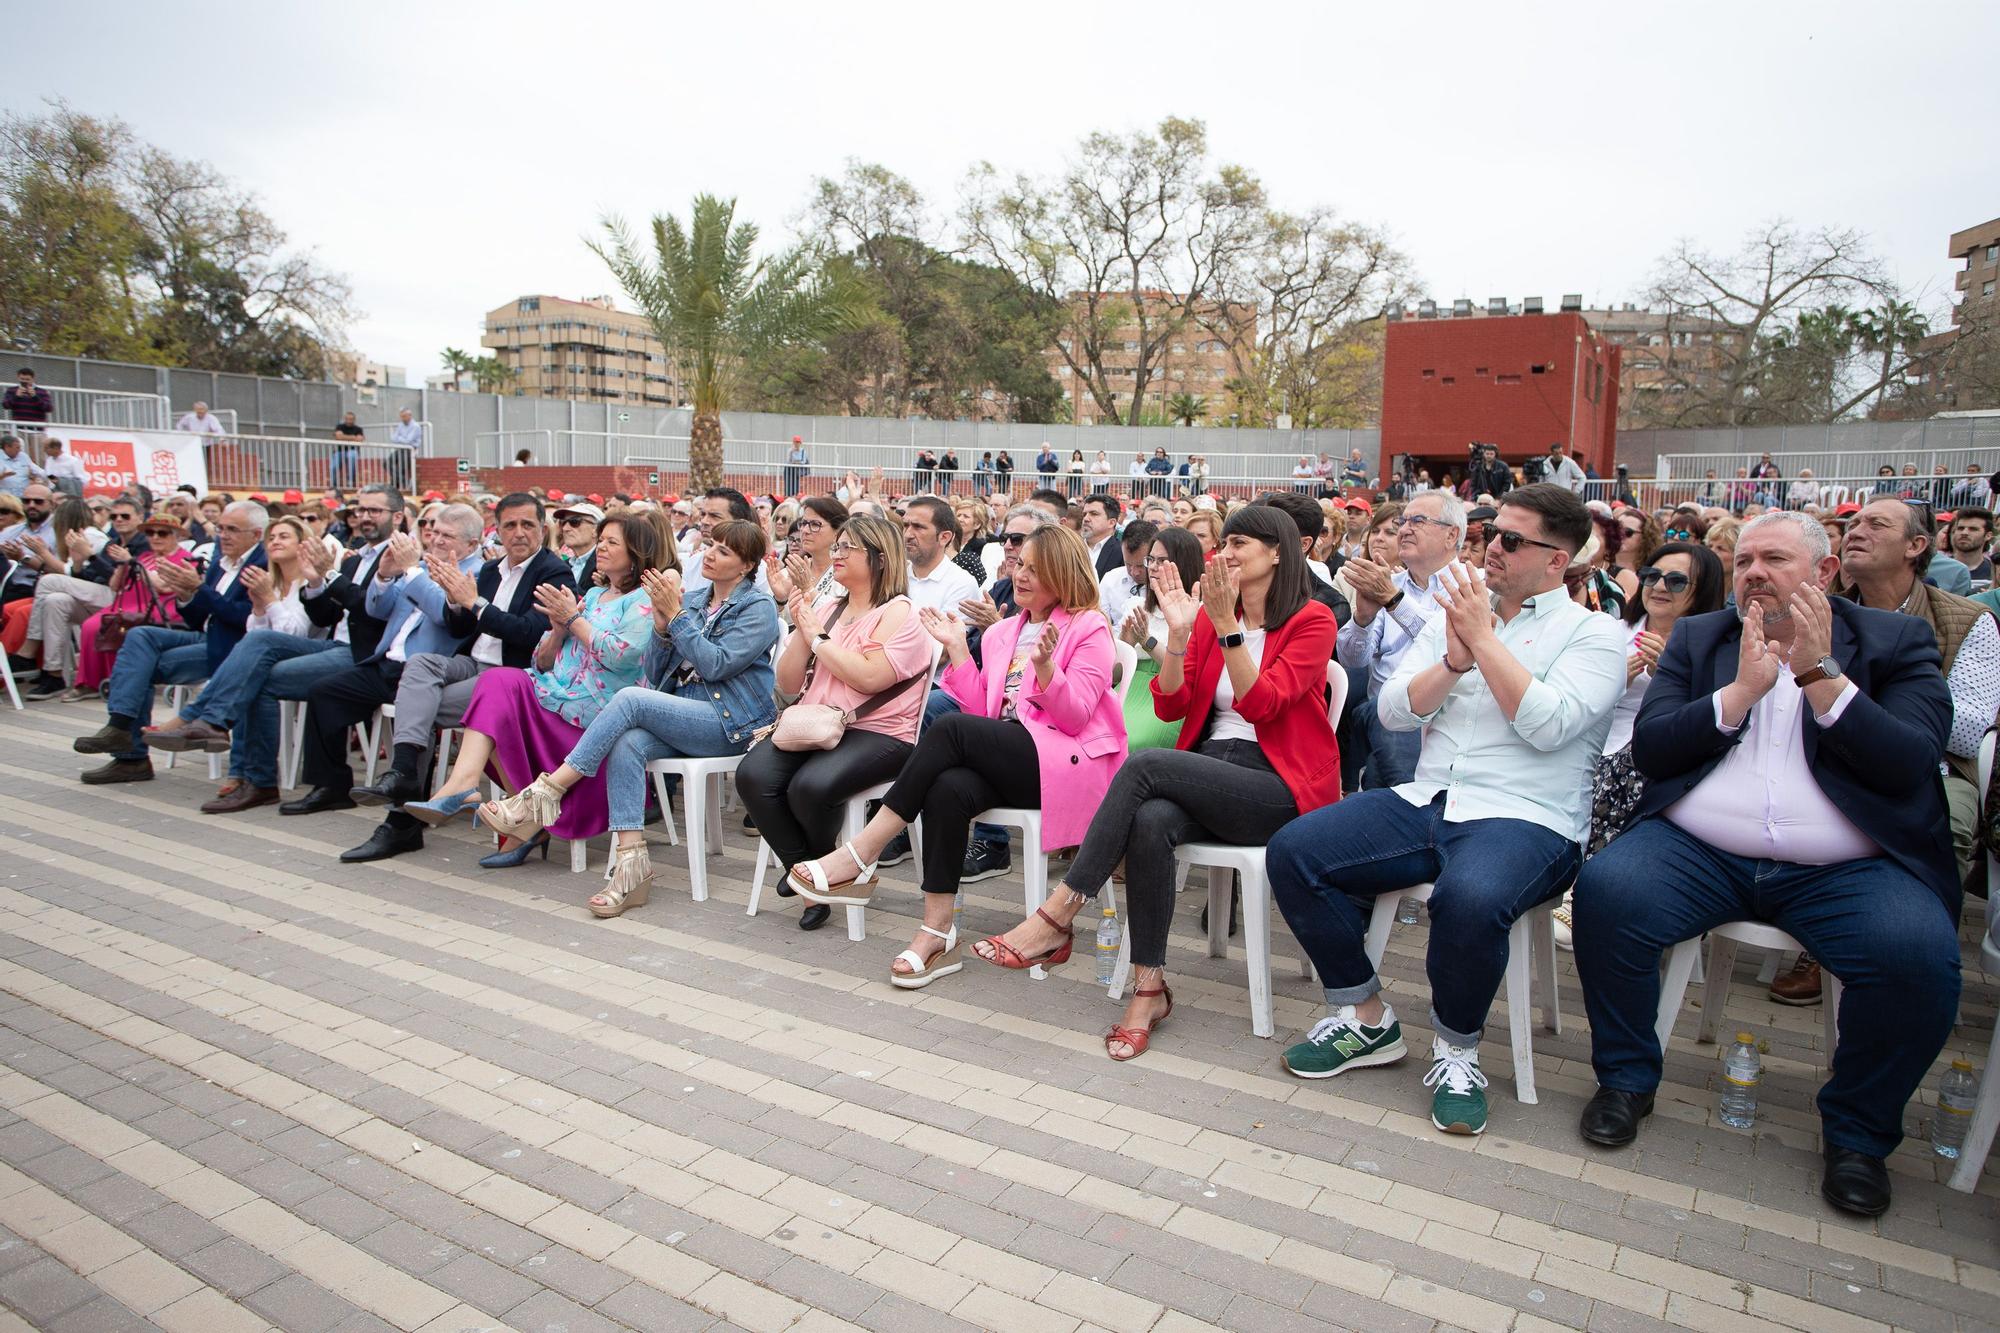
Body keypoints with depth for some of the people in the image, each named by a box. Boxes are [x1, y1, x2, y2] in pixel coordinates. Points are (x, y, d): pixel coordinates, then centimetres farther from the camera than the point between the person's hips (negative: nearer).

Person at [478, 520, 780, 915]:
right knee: (627, 744, -28)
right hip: (683, 716, 6)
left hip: (731, 723, -6)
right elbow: (654, 673, 14)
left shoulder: (759, 608, -1)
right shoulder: (692, 599, 17)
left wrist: (676, 614, -12)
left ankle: (544, 795, -22)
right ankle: (630, 864, -32)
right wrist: (661, 624, -3)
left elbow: (716, 664, -14)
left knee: (630, 698, -27)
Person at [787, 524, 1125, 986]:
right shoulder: (1002, 633, 21)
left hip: (1069, 764, -5)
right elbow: (982, 711, 13)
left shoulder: (1089, 628, 4)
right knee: (948, 788, -31)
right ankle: (937, 932, -26)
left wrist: (1044, 666, -22)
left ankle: (859, 857, -25)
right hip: (1007, 764, 5)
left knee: (950, 727, -28)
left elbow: (1076, 718, -6)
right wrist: (957, 649, 7)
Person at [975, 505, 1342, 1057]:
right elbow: (1169, 707, 4)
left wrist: (1226, 625, -20)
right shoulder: (1208, 616, 13)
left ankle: (1057, 918, -24)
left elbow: (1260, 705, -14)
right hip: (1208, 777, 4)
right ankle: (1150, 986, -23)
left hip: (1280, 789, -4)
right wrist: (1179, 630, -8)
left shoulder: (1312, 620, -1)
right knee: (1150, 821, -32)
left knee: (1145, 765, -29)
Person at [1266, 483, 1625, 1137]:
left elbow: (1548, 725, -15)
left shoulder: (1594, 633, 3)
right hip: (1426, 804, 6)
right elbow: (1393, 710, 7)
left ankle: (1457, 1049, -8)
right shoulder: (1454, 616, 17)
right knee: (1292, 851, -14)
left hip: (1525, 820, -5)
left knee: (1469, 899, -38)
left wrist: (1484, 640, -12)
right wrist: (1454, 661, -9)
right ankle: (1367, 1019, 2)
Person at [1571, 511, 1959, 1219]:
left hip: (1845, 869, -1)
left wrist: (1821, 673, -14)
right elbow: (1648, 746, 1)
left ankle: (1857, 1132, 1)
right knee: (1604, 889, -26)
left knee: (1920, 956, -29)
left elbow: (1912, 765, -6)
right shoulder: (1698, 637, 14)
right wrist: (1740, 690, -10)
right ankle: (1626, 1077, -2)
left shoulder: (1896, 641, 9)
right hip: (1699, 852, 1)